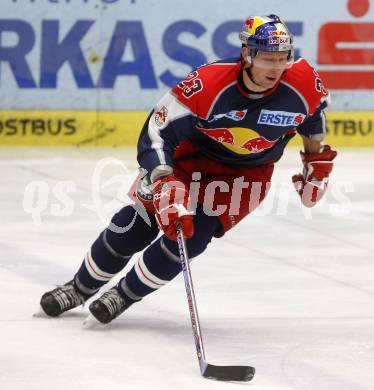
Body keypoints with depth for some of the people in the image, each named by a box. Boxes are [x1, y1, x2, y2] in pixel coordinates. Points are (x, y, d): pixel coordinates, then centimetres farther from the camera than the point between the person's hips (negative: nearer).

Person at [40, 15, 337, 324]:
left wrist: (318, 161, 4)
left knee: (192, 234, -15)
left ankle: (126, 295, 9)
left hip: (246, 171, 1)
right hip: (193, 151, -1)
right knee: (138, 222, -1)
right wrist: (165, 185, -44)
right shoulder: (206, 84, -35)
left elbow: (314, 113, 0)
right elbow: (157, 133, -32)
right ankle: (80, 287, 24)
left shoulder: (303, 83, -26)